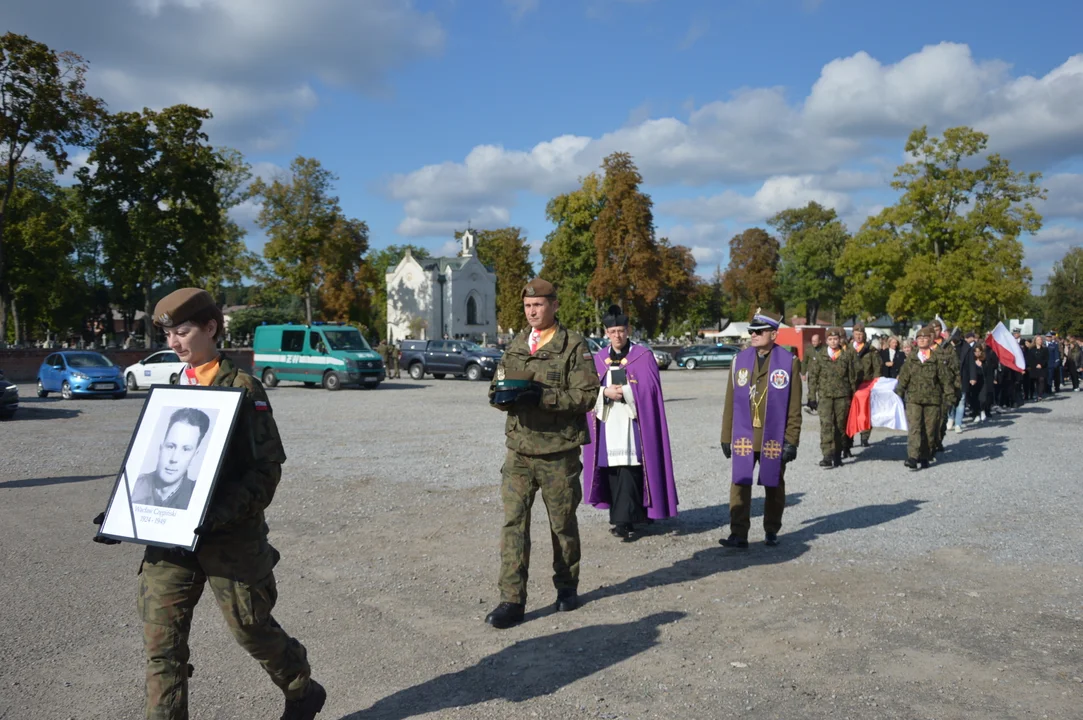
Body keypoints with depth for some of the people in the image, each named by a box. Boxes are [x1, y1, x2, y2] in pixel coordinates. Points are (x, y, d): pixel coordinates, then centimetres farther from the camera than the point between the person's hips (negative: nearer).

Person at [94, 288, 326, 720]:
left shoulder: (243, 388, -9)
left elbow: (266, 468, -13)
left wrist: (222, 514, -25)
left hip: (230, 538, -5)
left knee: (252, 629, 9)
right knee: (161, 640, 3)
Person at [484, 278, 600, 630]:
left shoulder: (575, 346, -5)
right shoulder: (515, 346, 12)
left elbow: (587, 395, -13)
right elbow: (498, 384, 15)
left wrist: (543, 396, -24)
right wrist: (500, 395, -9)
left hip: (558, 452, -3)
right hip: (519, 449, 4)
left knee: (563, 523, 11)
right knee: (513, 522, -3)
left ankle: (567, 586, 31)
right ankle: (511, 601, 2)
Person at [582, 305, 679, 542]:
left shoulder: (643, 356, 1)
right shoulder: (598, 360, 11)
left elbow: (649, 389, -5)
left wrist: (624, 391, -14)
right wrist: (605, 392, -12)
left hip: (632, 424, -4)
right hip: (608, 424, 4)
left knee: (628, 471, -9)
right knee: (612, 470, 5)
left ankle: (625, 521, -4)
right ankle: (622, 518, 15)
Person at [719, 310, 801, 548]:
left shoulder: (789, 362, -4)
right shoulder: (739, 360, 4)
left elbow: (794, 407, -4)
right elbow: (730, 403, 6)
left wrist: (791, 441, -6)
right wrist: (726, 437, 6)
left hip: (774, 439, -1)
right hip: (744, 438, 2)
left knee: (773, 486, 12)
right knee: (740, 485, -3)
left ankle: (771, 532, 27)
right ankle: (739, 534, 2)